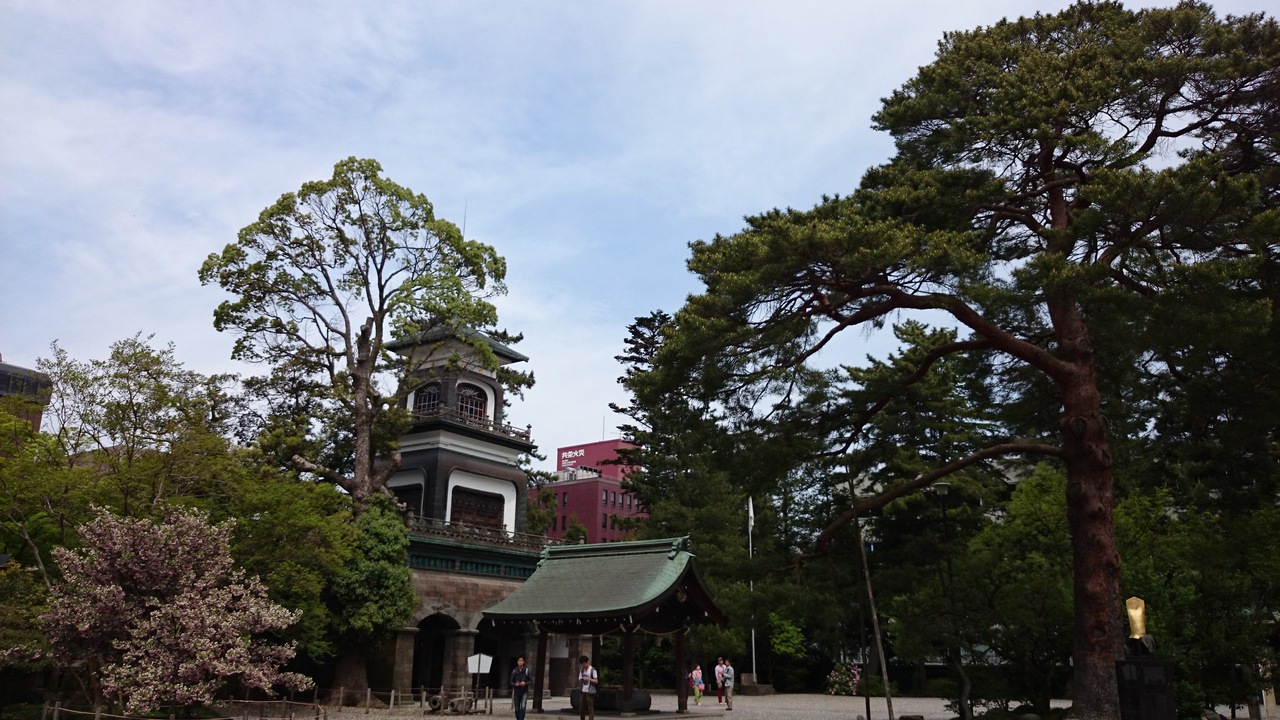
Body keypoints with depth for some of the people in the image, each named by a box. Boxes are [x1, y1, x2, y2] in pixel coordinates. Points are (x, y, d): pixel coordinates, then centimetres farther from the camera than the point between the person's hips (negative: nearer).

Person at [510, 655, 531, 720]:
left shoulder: (527, 670, -2)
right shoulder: (514, 671, 1)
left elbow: (531, 680, 0)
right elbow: (511, 682, 5)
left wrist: (525, 683, -18)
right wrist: (515, 684, -16)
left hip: (524, 692, -2)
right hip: (516, 692, 2)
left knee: (523, 707, -19)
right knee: (517, 709, 8)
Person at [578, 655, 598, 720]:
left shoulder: (592, 670, -8)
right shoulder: (581, 670, 10)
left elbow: (596, 681, -9)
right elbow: (580, 680, 14)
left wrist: (588, 679, -23)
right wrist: (581, 680, -9)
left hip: (590, 692, -6)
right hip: (583, 692, 6)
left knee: (590, 708, -5)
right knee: (581, 708, 9)